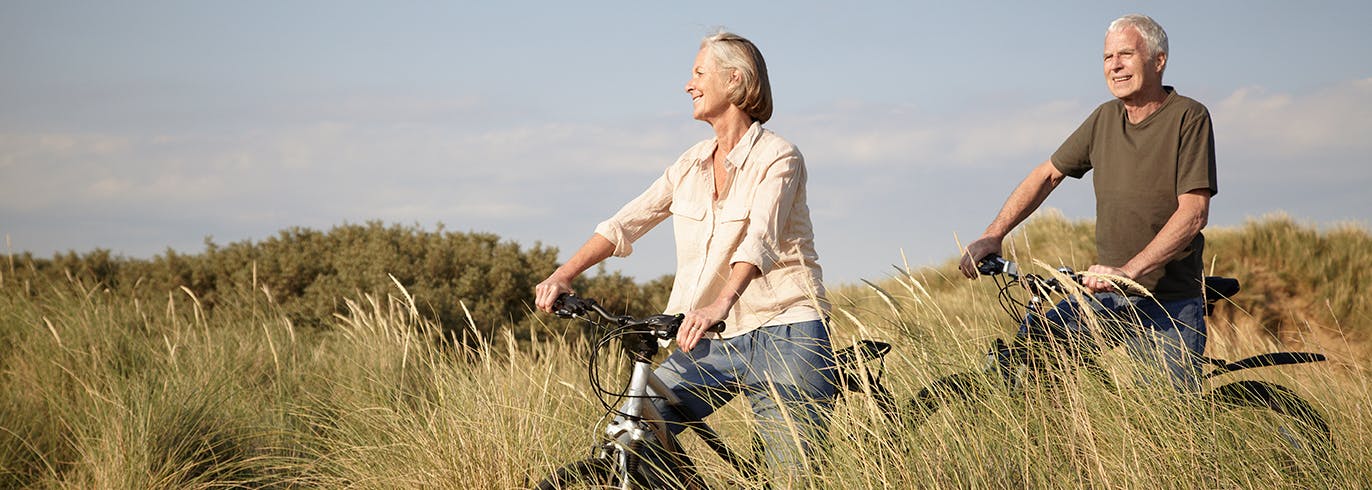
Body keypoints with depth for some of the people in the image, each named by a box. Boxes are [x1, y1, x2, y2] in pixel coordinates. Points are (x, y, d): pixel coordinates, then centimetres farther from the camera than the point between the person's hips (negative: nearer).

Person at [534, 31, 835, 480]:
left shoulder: (777, 157, -8)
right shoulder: (691, 165, 12)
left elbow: (759, 238, -25)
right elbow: (625, 223, 6)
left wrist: (721, 303, -42)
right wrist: (564, 275, -9)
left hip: (784, 336, -6)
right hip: (713, 342, 6)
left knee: (790, 476, -5)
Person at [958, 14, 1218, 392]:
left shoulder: (1189, 118, -9)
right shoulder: (1105, 119, 8)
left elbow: (1193, 212, -17)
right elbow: (1047, 175, 17)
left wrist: (1128, 270, -27)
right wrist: (992, 236, 7)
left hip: (1169, 305, -5)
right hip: (1107, 295, 5)